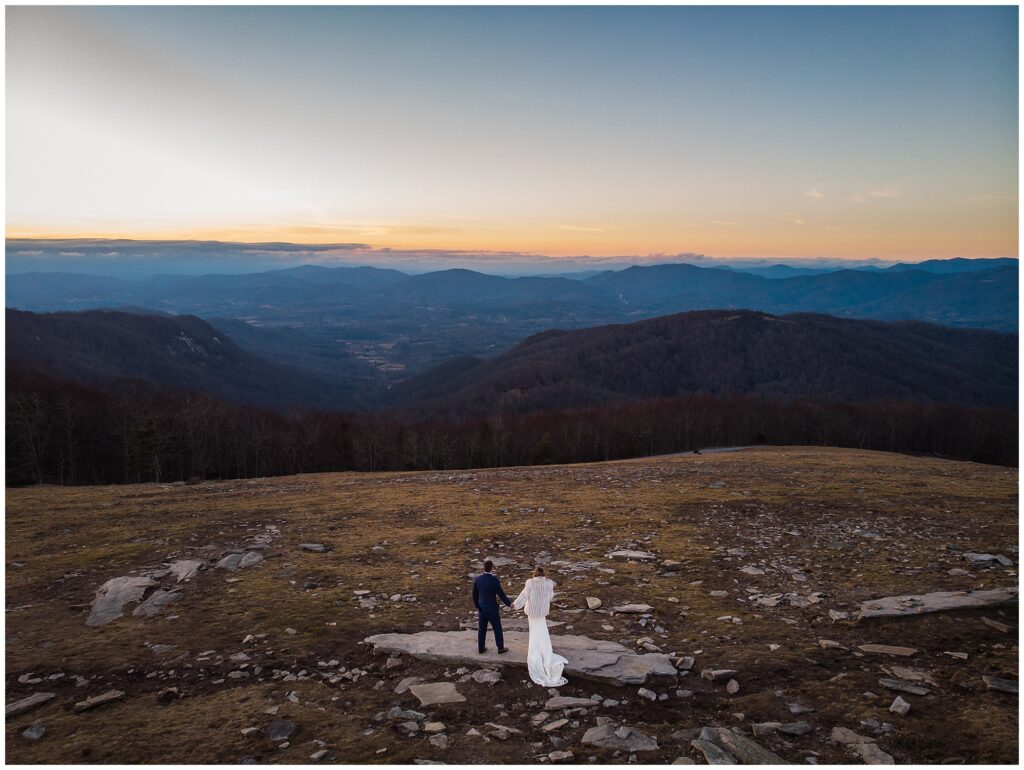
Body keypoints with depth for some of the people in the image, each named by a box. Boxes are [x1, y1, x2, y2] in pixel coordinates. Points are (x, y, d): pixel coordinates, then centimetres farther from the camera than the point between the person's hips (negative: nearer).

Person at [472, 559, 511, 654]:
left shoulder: (477, 579, -10)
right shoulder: (494, 580, -24)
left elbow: (474, 594, 1)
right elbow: (501, 594, -20)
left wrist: (476, 605, 17)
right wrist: (509, 604, -4)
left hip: (481, 608, 4)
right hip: (492, 609, -4)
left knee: (482, 629, 19)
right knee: (497, 629, 14)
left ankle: (481, 648, 29)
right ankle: (500, 648, 25)